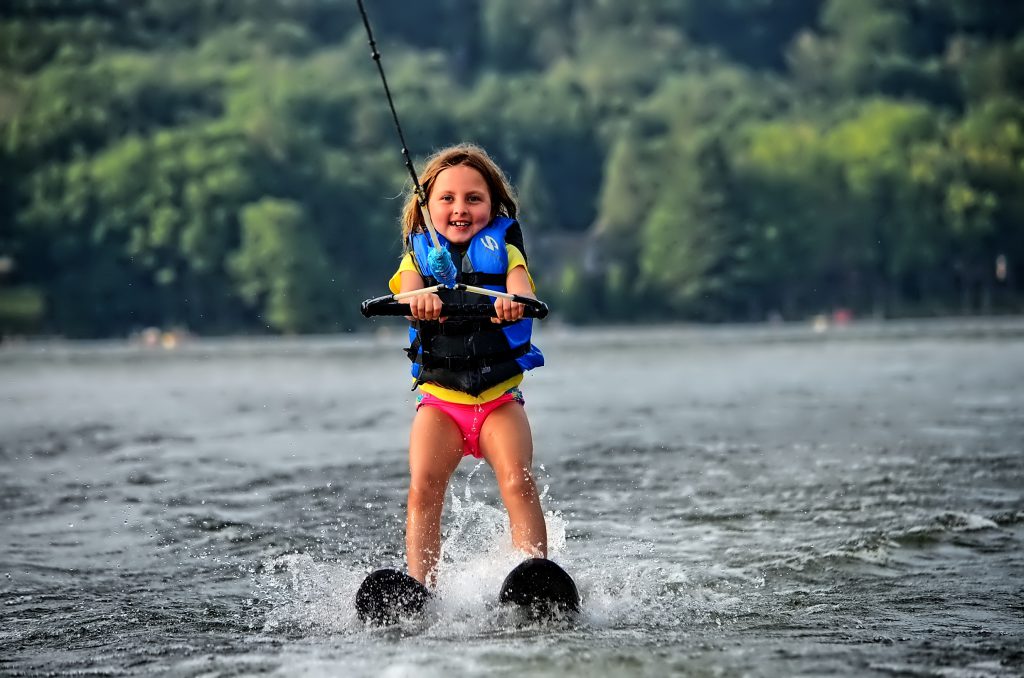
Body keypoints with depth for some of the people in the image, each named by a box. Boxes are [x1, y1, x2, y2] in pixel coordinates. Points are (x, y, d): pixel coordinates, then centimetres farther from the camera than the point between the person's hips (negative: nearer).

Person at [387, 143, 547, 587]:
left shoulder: (503, 252, 7)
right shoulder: (419, 256, 9)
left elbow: (523, 291, -15)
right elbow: (409, 293, -14)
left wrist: (514, 302, -41)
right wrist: (420, 301, -40)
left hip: (500, 396, 0)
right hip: (438, 399, 0)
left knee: (518, 482, -22)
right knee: (423, 488, -20)